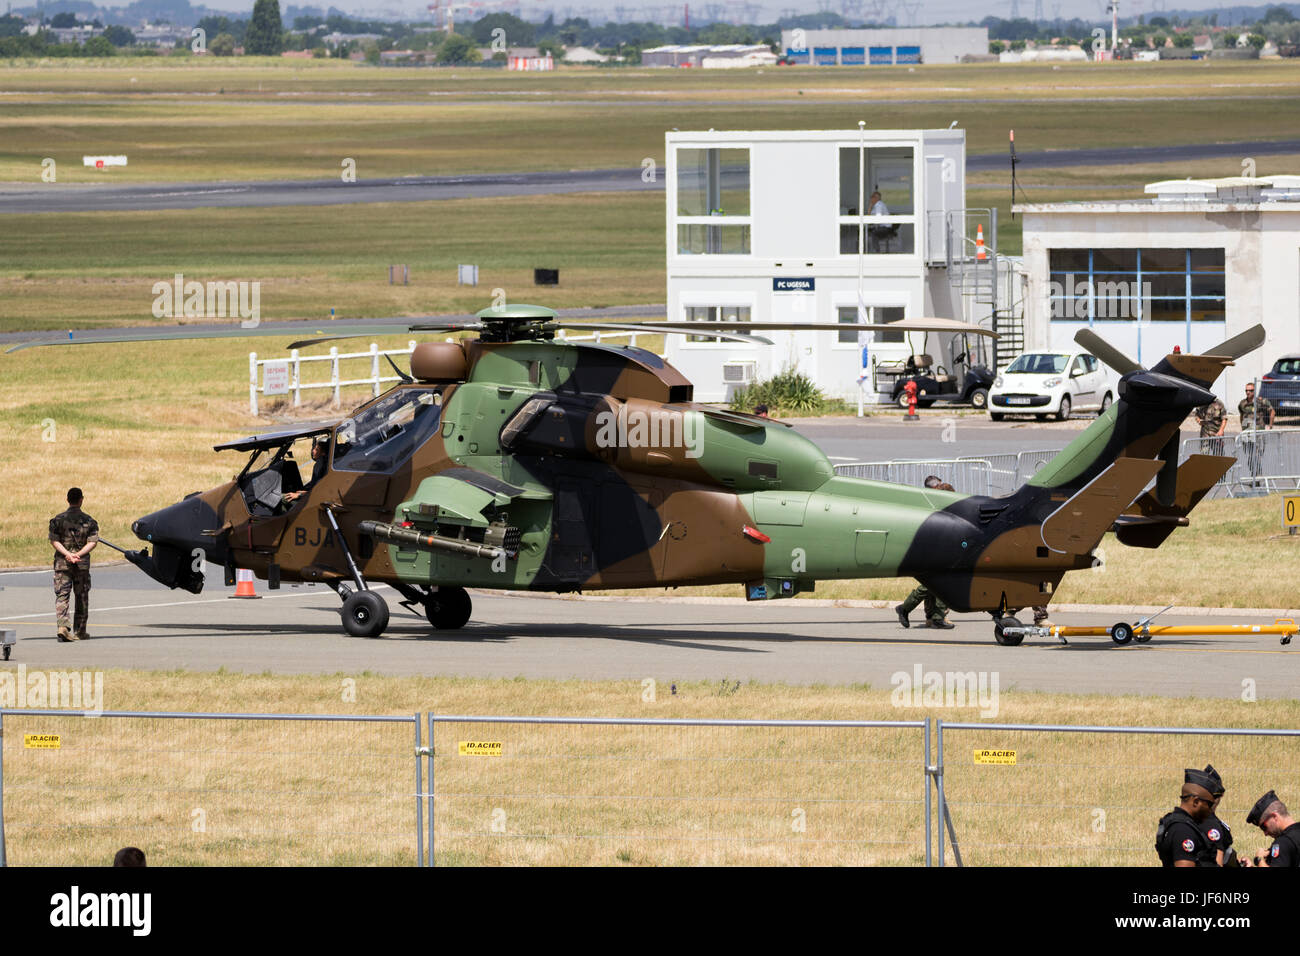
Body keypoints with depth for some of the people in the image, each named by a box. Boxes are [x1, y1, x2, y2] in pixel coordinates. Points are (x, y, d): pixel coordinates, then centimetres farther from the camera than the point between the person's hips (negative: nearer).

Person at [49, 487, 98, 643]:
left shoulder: (58, 519, 0)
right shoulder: (89, 521, 1)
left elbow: (54, 540, -7)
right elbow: (93, 542, -8)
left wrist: (67, 554, -14)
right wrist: (79, 554, -14)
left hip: (62, 562, 0)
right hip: (82, 564, 0)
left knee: (62, 596, -2)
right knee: (82, 597, 11)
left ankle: (62, 626, -22)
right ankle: (79, 631, 16)